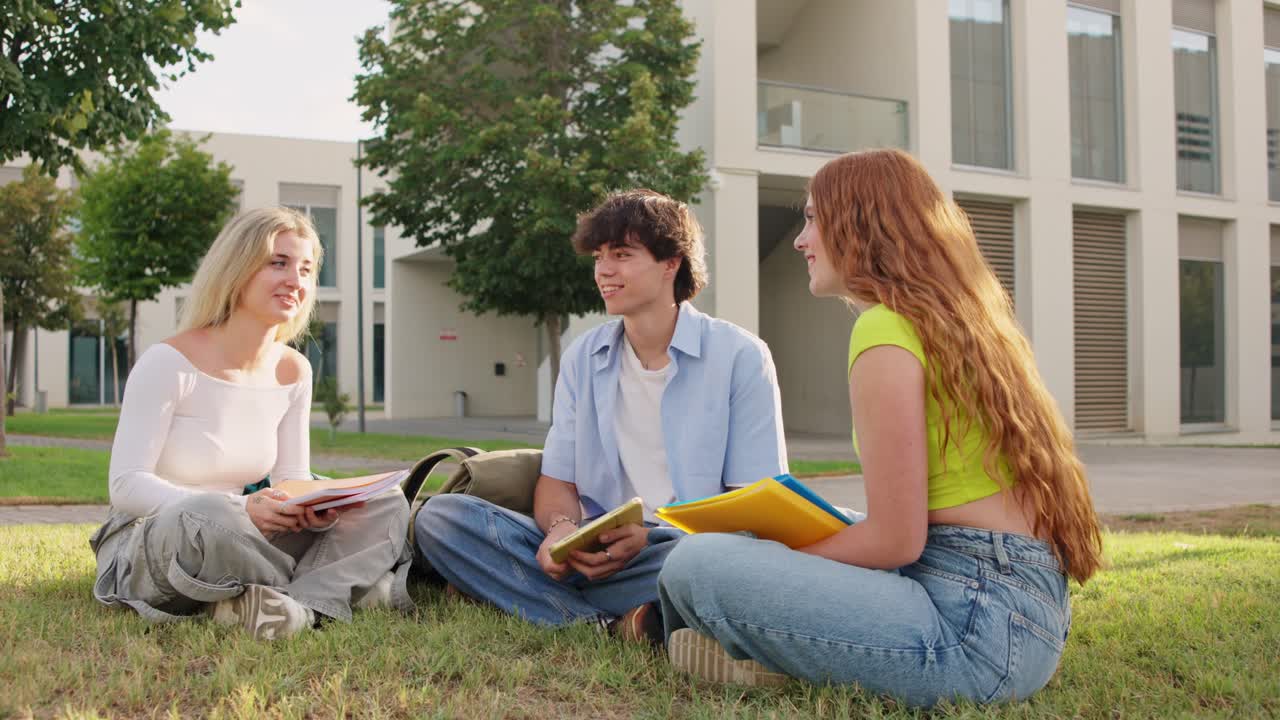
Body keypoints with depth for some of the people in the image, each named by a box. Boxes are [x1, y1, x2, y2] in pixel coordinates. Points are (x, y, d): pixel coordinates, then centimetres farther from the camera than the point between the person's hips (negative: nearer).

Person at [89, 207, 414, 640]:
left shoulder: (293, 371, 3)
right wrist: (239, 509, -33)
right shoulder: (169, 363, -14)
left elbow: (293, 480, 6)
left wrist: (316, 507, -20)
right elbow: (126, 485, -19)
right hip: (145, 546, -6)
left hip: (234, 540, 6)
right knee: (204, 518, -42)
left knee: (387, 508, -9)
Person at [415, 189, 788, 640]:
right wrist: (561, 528, -15)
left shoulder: (740, 357, -1)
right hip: (596, 553, 4)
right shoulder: (583, 358, 13)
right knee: (440, 516, -16)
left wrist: (650, 538, -21)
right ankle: (614, 627, -28)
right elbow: (557, 479, 11)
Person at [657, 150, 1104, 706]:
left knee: (695, 566, -18)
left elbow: (896, 540, -15)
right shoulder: (961, 317, 17)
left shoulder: (886, 328, -12)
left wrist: (778, 556, 0)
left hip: (979, 623, -10)